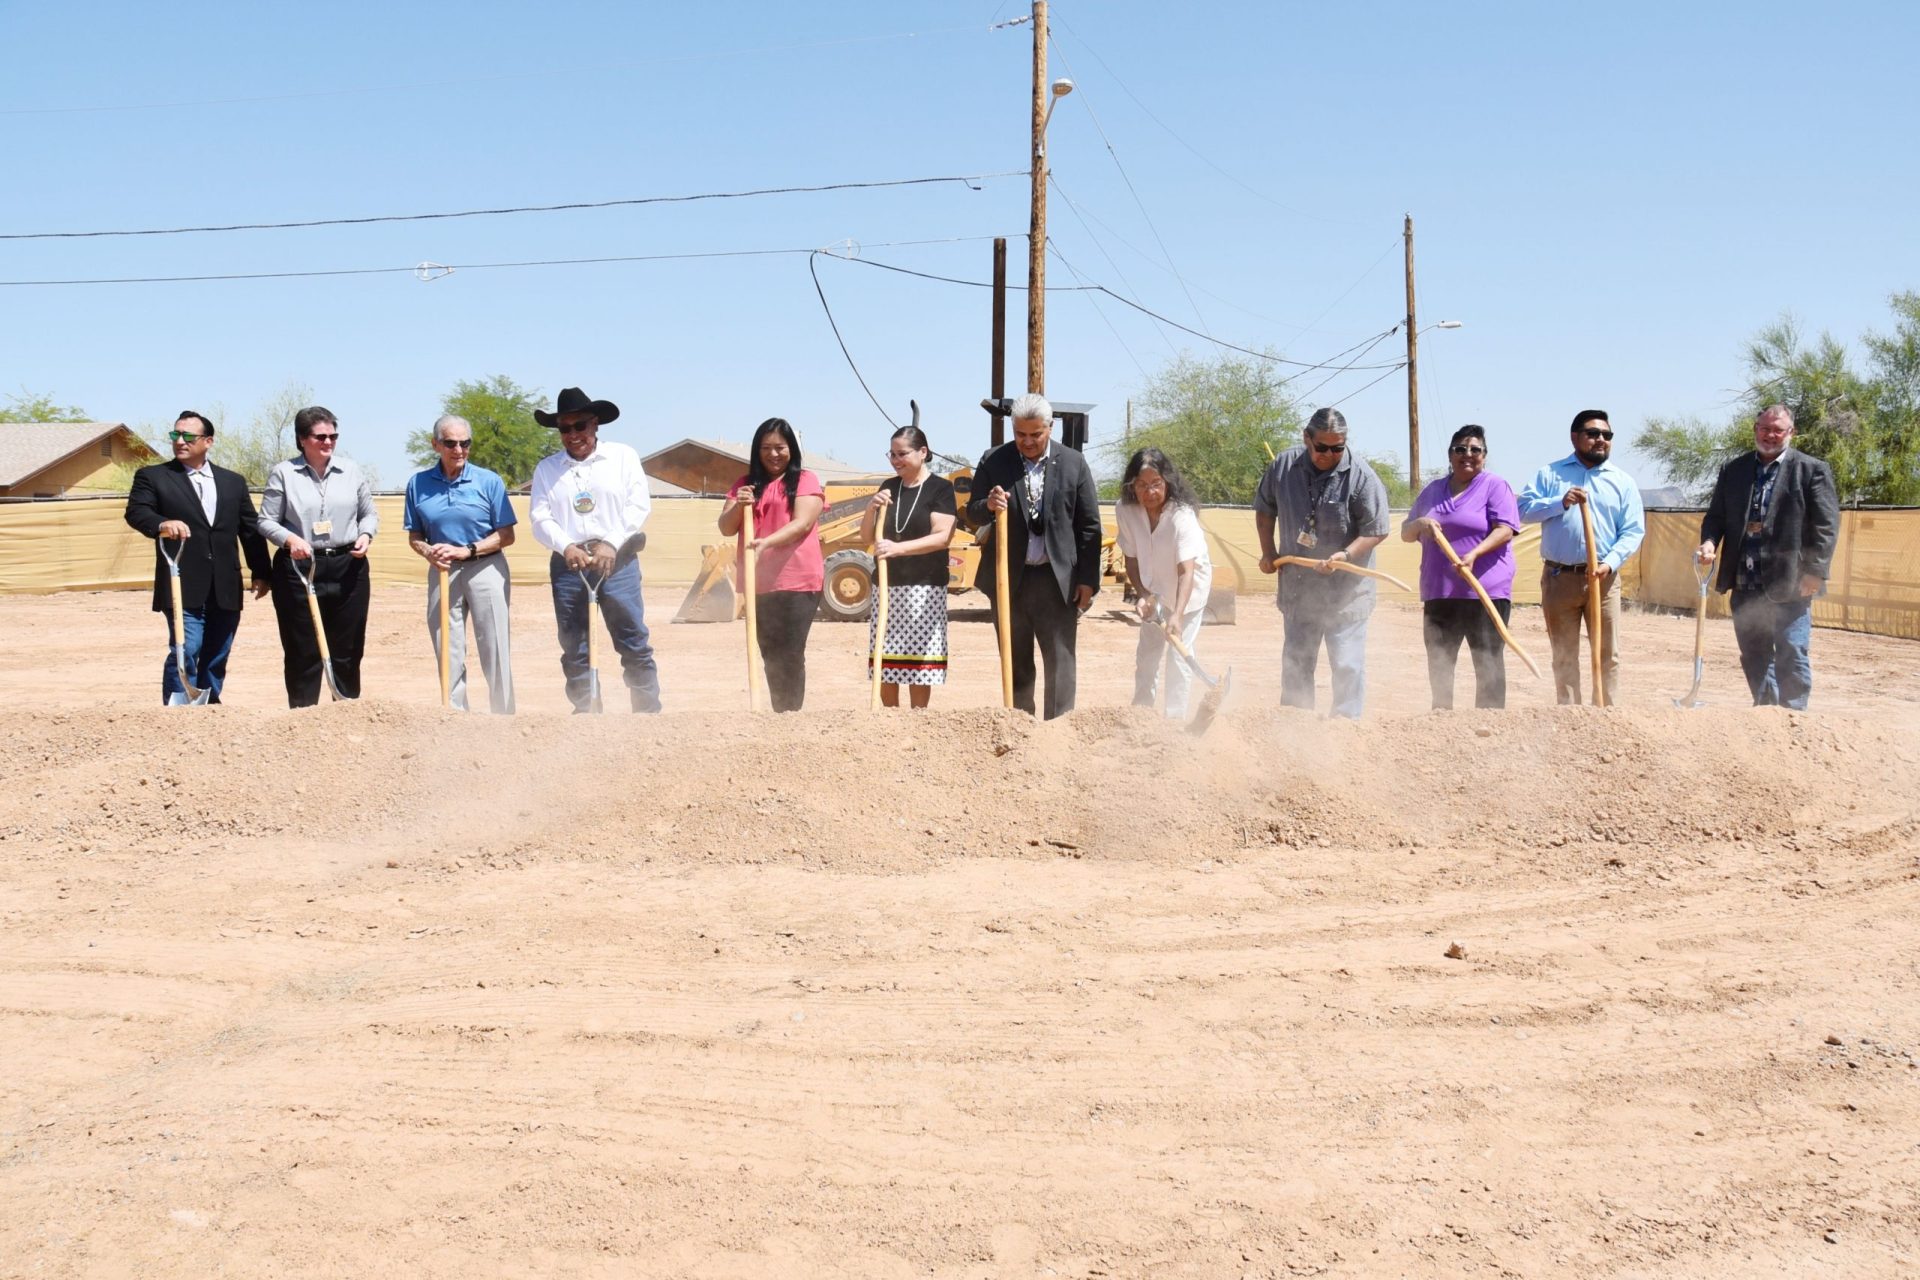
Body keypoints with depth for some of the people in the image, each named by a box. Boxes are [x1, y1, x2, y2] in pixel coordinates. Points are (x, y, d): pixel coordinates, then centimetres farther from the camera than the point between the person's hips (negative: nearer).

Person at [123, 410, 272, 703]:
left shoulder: (233, 481, 15)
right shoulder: (152, 477, 5)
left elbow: (251, 530, 15)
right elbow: (135, 512, -9)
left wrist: (261, 572, 10)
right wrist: (162, 524, -30)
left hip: (225, 590, 4)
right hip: (183, 588, -4)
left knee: (216, 659, 8)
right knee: (185, 653, -12)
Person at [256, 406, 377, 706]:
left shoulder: (352, 472, 8)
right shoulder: (282, 473, 0)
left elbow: (369, 514, 17)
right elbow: (267, 521, 1)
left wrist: (365, 535, -3)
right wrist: (290, 538, -18)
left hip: (348, 569, 2)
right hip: (299, 569, -2)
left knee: (347, 650, 7)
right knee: (302, 653, 1)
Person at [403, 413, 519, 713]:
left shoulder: (489, 481, -4)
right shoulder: (418, 483, 4)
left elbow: (506, 535, -4)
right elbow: (414, 536, 9)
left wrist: (467, 550, -15)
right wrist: (428, 551, -13)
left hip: (486, 569, -3)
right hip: (442, 573, 3)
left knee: (496, 651, -1)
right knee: (448, 654, 7)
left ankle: (505, 719, 6)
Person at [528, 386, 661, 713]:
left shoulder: (623, 456, 8)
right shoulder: (546, 468, 12)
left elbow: (639, 504, -2)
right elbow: (540, 517, 2)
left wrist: (610, 543, -15)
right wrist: (566, 547, -17)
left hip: (617, 562, -2)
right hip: (567, 565, 2)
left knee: (635, 645, -4)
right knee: (574, 650, 5)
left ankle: (649, 711, 2)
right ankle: (584, 712, 11)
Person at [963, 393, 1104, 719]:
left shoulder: (1073, 463, 1)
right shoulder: (993, 462, 2)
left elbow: (1089, 526, 2)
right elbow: (972, 516, 6)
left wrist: (1088, 580, -2)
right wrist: (988, 505, -18)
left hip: (1057, 579, -1)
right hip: (1010, 579, 1)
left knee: (1061, 662, -2)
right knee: (1016, 664, 9)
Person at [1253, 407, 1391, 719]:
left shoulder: (1361, 476, -14)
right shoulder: (1283, 466, -3)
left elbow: (1376, 530, -11)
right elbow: (1264, 508, 15)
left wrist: (1345, 555, -26)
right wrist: (1268, 552, 8)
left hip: (1345, 590, -4)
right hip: (1298, 586, 4)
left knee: (1347, 664, -5)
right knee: (1295, 661, 15)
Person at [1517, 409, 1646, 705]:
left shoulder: (1623, 482, 7)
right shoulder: (1550, 473, 6)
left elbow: (1633, 531, 1)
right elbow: (1524, 509, -4)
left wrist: (1610, 563, -15)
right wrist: (1560, 502, -18)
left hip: (1603, 579, 0)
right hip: (1559, 577, 0)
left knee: (1608, 654, 1)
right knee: (1564, 655, 7)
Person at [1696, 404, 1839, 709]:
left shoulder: (1812, 470, 0)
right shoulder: (1733, 470, 13)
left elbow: (1826, 526, -5)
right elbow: (1715, 515, 15)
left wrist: (1815, 572, -13)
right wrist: (1709, 542, -6)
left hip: (1790, 584, -4)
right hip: (1745, 584, 5)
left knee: (1792, 658, -4)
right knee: (1754, 658, 13)